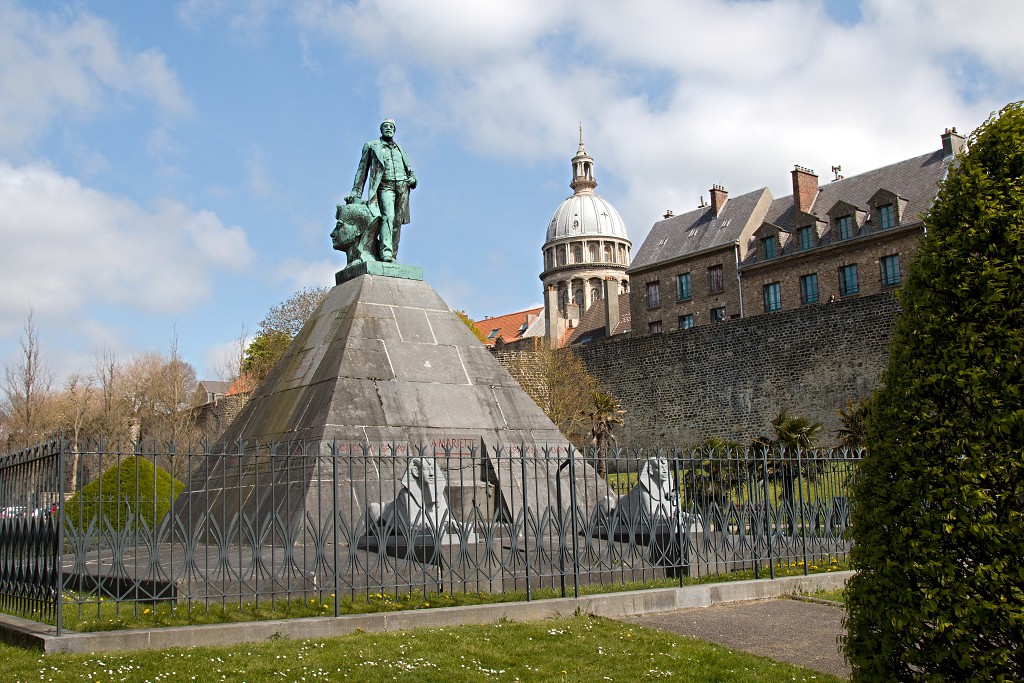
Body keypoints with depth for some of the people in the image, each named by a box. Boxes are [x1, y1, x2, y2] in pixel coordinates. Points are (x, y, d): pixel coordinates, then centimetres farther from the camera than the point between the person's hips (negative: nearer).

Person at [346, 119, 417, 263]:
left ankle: (393, 255, -8)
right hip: (385, 186, -4)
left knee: (398, 221, -6)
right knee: (388, 216, -24)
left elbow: (410, 170, 29)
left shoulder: (400, 149, 27)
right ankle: (386, 253, -36)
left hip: (402, 186, 4)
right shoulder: (371, 146, 17)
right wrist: (356, 192, 3)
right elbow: (362, 170, 13)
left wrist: (412, 179, 4)